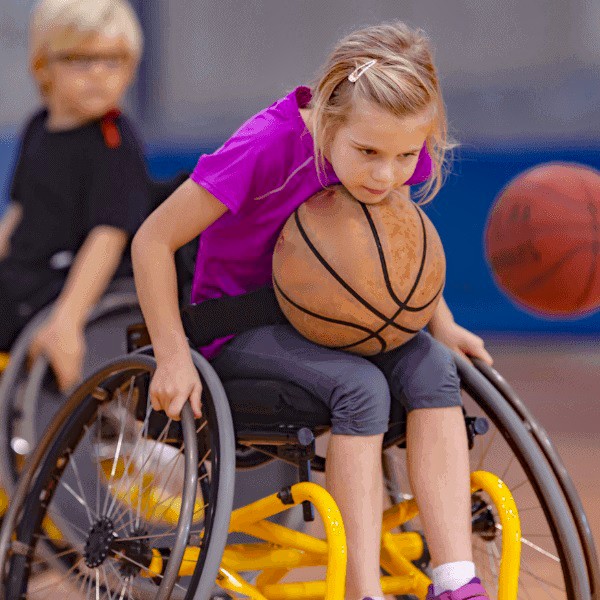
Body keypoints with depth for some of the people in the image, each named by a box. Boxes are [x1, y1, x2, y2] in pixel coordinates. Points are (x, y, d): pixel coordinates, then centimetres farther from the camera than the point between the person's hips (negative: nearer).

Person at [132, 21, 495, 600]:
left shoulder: (400, 154, -10)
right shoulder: (267, 146, -27)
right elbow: (154, 241, -19)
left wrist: (442, 326, 3)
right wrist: (174, 359, -20)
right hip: (241, 330, -5)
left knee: (430, 366, -25)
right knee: (360, 386, -32)